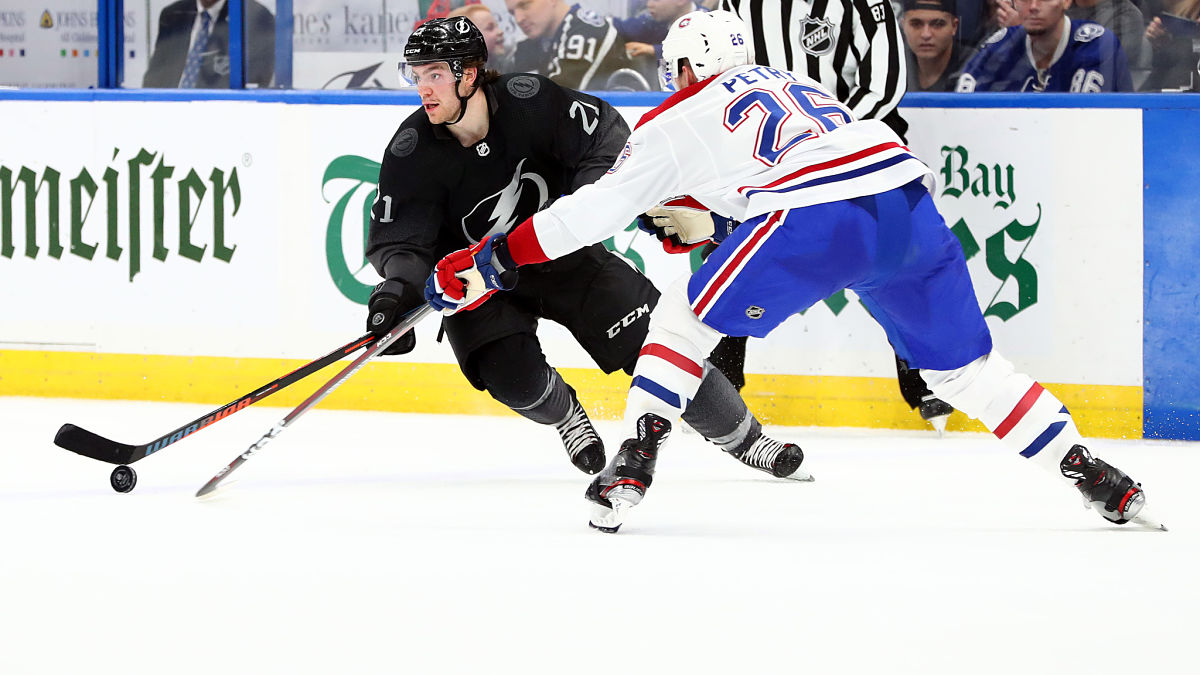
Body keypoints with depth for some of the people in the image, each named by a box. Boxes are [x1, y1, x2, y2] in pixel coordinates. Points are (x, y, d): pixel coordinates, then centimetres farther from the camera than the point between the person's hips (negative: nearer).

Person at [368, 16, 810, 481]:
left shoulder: (529, 102, -22)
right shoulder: (412, 152, -21)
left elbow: (607, 138, -13)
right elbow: (399, 239, -21)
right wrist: (397, 288, -41)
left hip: (560, 255, 0)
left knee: (652, 336, -6)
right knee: (513, 375, -23)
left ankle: (743, 439, 11)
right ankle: (566, 418, 15)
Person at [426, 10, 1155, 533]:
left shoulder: (680, 122, 18)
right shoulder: (787, 81, 35)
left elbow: (597, 207, 16)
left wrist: (492, 261, 23)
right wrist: (702, 227, 52)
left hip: (820, 219, -5)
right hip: (909, 201, 6)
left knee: (687, 317, 12)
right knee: (961, 363, 18)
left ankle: (633, 466, 0)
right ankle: (1091, 474, 13)